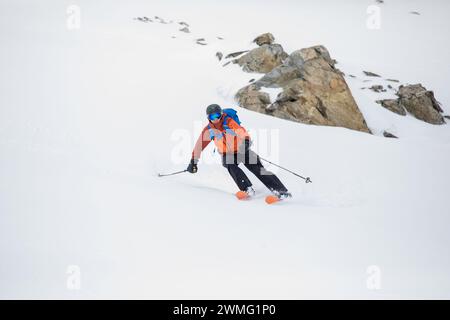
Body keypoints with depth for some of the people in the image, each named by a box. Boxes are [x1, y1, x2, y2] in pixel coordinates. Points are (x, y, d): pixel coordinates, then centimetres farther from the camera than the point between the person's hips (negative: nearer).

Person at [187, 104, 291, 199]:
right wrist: (193, 161, 5)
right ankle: (247, 189, -33)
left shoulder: (229, 122, -19)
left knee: (258, 170, -15)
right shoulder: (208, 130, -6)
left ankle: (281, 191, -17)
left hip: (242, 151, -3)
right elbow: (199, 145, 4)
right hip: (227, 154, 3)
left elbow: (241, 131, -36)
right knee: (231, 167, -32)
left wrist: (246, 141, -57)